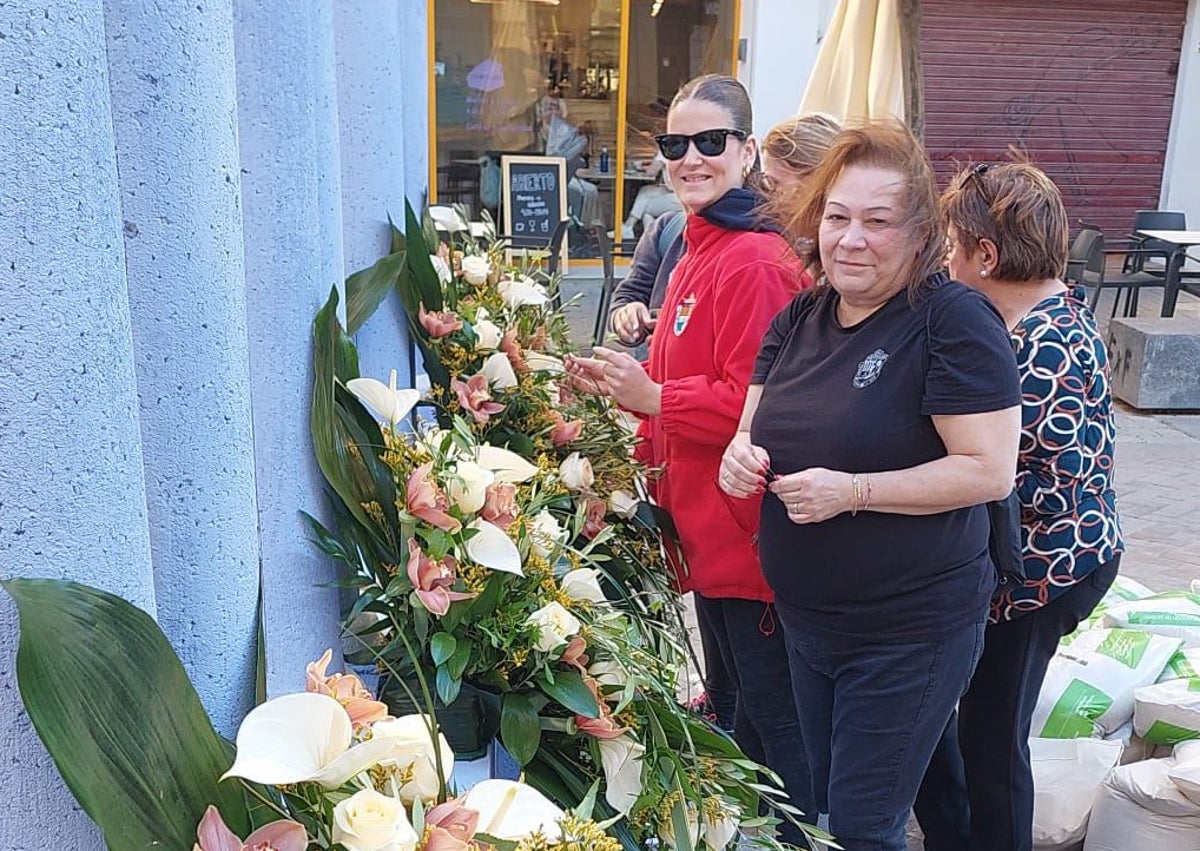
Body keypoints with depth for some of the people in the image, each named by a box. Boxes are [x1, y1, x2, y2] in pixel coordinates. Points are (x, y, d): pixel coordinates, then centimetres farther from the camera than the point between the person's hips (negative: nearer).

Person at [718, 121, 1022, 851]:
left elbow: (990, 469, -21)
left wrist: (852, 492, -27)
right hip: (804, 618, 7)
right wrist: (743, 453, -11)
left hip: (910, 633, -7)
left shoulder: (955, 321, -18)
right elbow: (756, 426, 12)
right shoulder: (799, 319, 4)